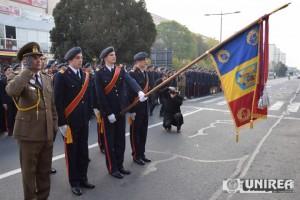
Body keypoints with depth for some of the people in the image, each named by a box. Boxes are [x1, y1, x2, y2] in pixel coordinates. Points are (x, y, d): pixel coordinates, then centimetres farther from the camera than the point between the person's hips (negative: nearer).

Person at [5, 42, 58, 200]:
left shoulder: (47, 79, 10)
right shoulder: (17, 79, -7)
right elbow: (11, 91, -33)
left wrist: (54, 127, 12)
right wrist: (28, 70, -24)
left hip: (47, 133, 5)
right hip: (28, 133, -5)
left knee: (45, 170, 16)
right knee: (29, 171, 9)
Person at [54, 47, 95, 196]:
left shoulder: (85, 76, 9)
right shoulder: (62, 76, -9)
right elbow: (58, 101, -12)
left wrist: (88, 117, 10)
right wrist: (61, 123, -14)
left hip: (83, 121, 6)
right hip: (70, 121, -5)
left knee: (83, 151, 14)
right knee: (71, 152, 8)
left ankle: (82, 178, 29)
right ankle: (74, 182, 22)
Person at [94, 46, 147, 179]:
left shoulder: (121, 70, 5)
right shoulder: (100, 74, -7)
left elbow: (130, 81, -14)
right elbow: (100, 95, -11)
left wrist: (140, 92, -34)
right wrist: (109, 113, -15)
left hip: (121, 110, 5)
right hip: (107, 112, -4)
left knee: (120, 139, 13)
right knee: (110, 141, 5)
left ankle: (120, 165, 26)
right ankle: (112, 168, 18)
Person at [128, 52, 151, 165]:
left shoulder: (145, 74, 12)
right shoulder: (132, 74, -13)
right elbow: (130, 93, -16)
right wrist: (131, 110, -18)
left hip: (145, 107, 8)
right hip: (136, 108, -8)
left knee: (143, 132, 15)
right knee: (135, 132, 5)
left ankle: (142, 154, 27)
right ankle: (136, 156, 17)